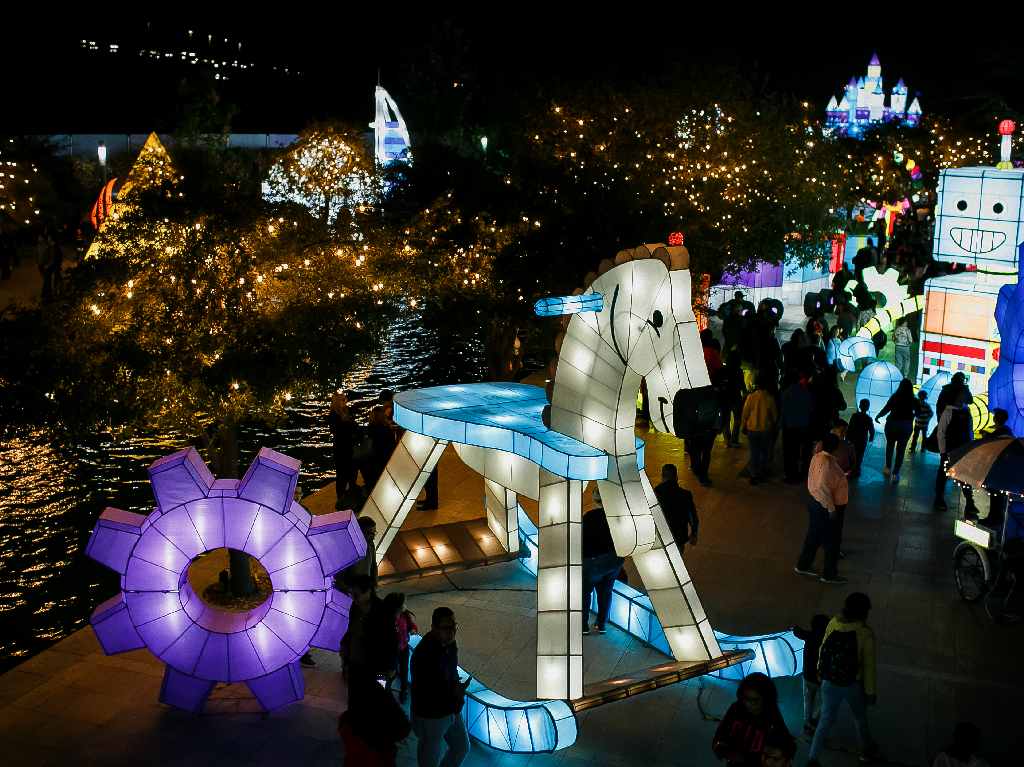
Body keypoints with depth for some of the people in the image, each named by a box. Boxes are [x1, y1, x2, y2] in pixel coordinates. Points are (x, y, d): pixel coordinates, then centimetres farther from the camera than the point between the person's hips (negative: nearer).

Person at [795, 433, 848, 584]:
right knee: (832, 541, 8)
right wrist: (831, 509, -22)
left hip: (816, 503, 9)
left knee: (814, 537, 22)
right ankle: (829, 574, 21)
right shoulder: (827, 462, -28)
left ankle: (803, 565, 34)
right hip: (825, 508, -9)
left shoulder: (818, 457, 0)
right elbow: (822, 488, -29)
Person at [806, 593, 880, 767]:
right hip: (852, 685, -3)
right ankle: (867, 750, 45)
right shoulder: (865, 633, -18)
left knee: (826, 719, 15)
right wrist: (870, 691, -1)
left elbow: (823, 650, 3)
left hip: (829, 683, 3)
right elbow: (868, 666, -12)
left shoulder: (833, 623, -7)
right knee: (860, 718, 24)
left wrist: (821, 672, 17)